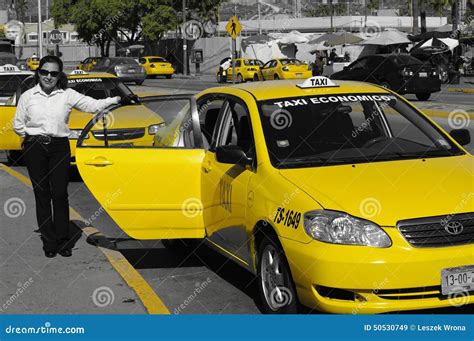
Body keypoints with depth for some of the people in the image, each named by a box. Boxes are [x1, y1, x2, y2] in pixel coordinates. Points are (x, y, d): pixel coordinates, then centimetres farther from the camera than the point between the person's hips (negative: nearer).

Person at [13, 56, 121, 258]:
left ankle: (62, 240, 8)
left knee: (60, 194, -1)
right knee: (41, 194, 4)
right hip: (34, 149, 0)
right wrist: (33, 136, 2)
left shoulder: (67, 95, 1)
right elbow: (18, 124, 11)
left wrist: (117, 100, -22)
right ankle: (48, 241, 12)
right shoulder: (28, 96, 3)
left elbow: (92, 105, -10)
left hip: (60, 148, 0)